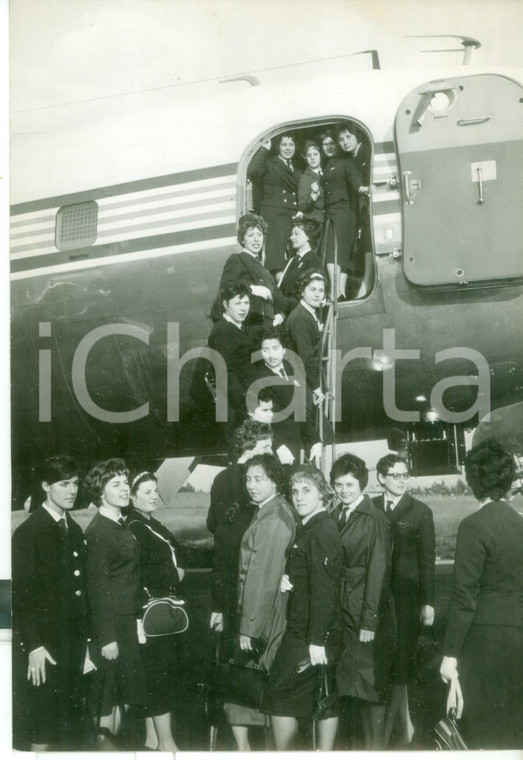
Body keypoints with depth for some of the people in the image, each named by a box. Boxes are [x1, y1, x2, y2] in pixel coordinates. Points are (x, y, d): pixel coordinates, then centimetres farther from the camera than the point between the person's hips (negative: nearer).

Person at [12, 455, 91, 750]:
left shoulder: (75, 531, 13)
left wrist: (86, 642, 11)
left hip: (74, 641, 6)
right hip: (46, 640, -6)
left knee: (72, 726, 10)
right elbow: (22, 593, -12)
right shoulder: (28, 532, -8)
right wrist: (33, 646, -17)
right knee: (44, 729, 0)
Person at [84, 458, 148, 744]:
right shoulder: (97, 531, -16)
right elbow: (98, 587, -18)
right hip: (111, 624, -8)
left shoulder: (122, 526, 11)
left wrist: (138, 619, 12)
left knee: (122, 695, 13)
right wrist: (107, 638, -19)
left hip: (128, 621, 8)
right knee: (110, 697, 1)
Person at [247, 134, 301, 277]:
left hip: (293, 216, 6)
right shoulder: (270, 163, 6)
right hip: (274, 215, -6)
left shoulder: (297, 171, 25)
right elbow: (252, 171, -15)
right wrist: (264, 150, -9)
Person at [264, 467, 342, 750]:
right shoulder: (307, 528, 12)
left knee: (281, 695, -1)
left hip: (307, 635, -9)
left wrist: (316, 640, -23)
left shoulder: (321, 532, -17)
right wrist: (289, 581, 1)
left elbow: (323, 588, -22)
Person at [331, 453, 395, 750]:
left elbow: (378, 573, -16)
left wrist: (369, 622, -18)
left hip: (368, 616, -7)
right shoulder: (337, 516, 9)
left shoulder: (375, 520, -13)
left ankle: (375, 746, 7)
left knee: (370, 684, -2)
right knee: (347, 682, 16)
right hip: (343, 613, 7)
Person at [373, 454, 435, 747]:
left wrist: (428, 602, -6)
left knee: (399, 664, -1)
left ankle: (386, 728, 11)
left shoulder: (420, 511, -1)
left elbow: (427, 559, -1)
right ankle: (405, 724, 22)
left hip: (407, 596, -2)